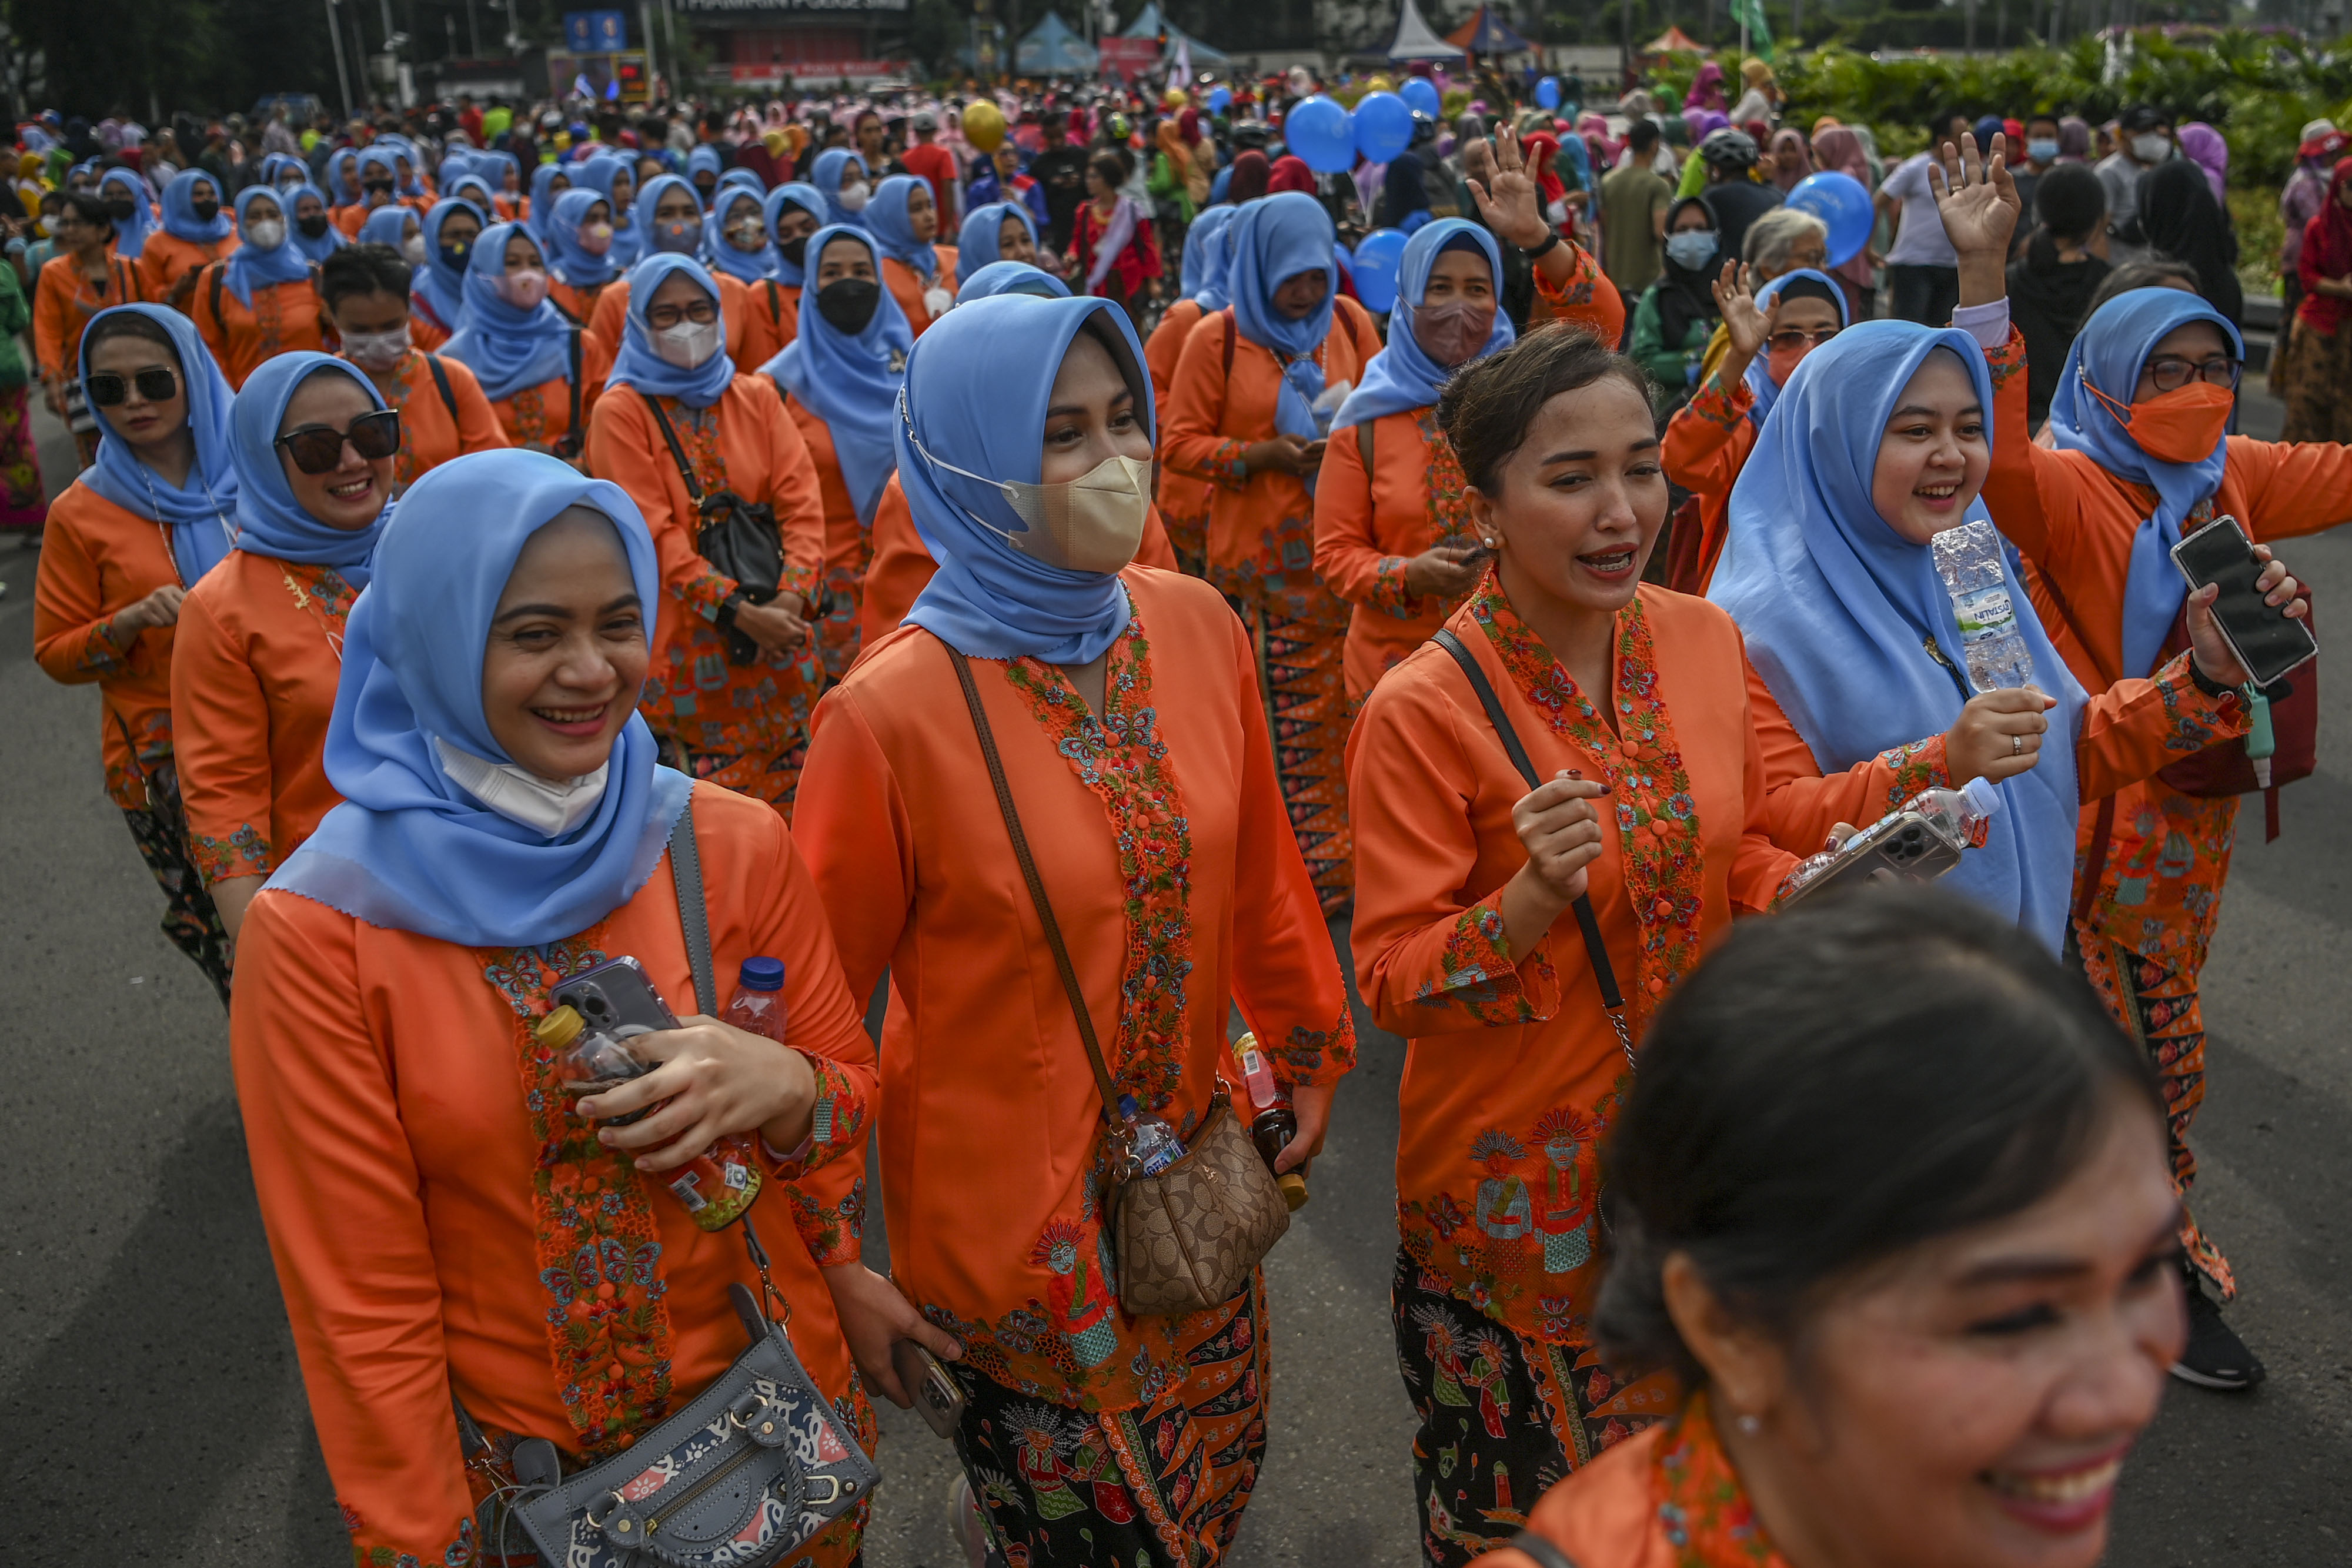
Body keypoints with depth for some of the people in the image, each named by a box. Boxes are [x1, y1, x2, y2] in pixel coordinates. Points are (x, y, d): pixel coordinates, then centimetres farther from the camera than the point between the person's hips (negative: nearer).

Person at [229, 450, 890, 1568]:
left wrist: (783, 1087, -21)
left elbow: (853, 1089, 1)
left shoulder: (738, 847, -11)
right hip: (516, 1462, -2)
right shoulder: (318, 929, -17)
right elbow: (362, 1303, -11)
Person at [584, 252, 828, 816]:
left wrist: (792, 595, -15)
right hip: (681, 648, -3)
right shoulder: (621, 412, 0)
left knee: (786, 801, 6)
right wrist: (739, 610, -19)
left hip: (777, 641, 4)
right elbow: (654, 532, -9)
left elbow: (801, 503, 2)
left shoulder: (755, 399, 12)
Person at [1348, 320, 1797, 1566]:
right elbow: (1390, 977, -18)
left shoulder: (1703, 639, -5)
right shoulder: (1423, 710, -22)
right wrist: (1531, 900, -35)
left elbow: (1733, 848, 8)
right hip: (1518, 1173, -5)